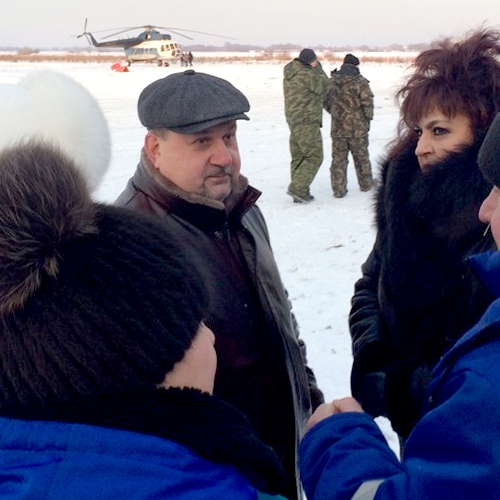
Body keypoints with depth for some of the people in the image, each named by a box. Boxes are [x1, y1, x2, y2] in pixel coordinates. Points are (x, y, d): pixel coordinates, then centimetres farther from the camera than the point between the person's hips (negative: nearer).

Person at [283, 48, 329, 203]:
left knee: (298, 157, 12)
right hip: (307, 122, -9)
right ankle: (297, 188, -9)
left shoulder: (289, 74, 11)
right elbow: (323, 88, -4)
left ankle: (300, 192, 16)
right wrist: (318, 68, 5)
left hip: (293, 120, 9)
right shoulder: (308, 74, -16)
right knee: (314, 157, -3)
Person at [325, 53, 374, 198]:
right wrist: (368, 118, 4)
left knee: (338, 158, 8)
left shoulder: (331, 81, 1)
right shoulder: (360, 81, -11)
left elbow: (325, 101, 8)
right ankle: (366, 184, 27)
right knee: (361, 156, 14)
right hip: (357, 127, -2)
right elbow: (367, 102, -12)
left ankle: (338, 189, 6)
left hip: (337, 127, 2)